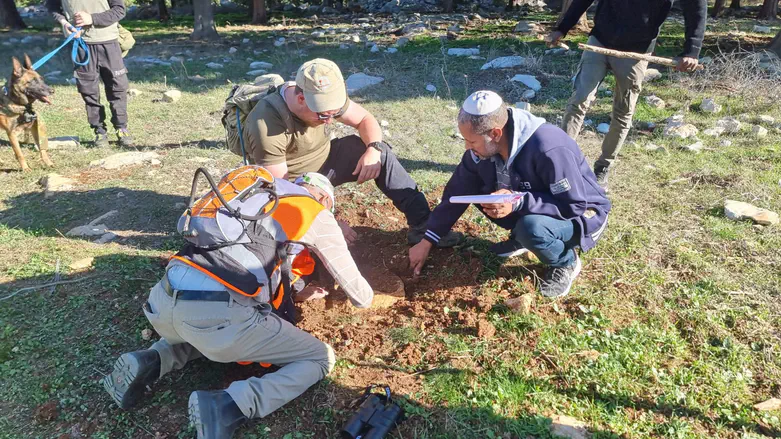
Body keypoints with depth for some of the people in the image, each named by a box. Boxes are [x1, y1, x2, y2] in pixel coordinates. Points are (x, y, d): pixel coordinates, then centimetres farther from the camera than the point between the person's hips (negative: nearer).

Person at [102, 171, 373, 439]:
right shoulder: (317, 214, 11)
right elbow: (360, 296, 19)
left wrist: (295, 290, 44)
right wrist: (366, 298, 43)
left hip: (163, 302, 7)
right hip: (216, 313, -7)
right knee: (321, 358, 10)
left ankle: (150, 363, 14)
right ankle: (226, 408, -9)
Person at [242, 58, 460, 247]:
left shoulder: (325, 96, -17)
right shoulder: (267, 125, -33)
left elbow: (365, 119, -4)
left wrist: (374, 148, -26)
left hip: (324, 161, 5)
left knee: (380, 152, -15)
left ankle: (422, 224, -13)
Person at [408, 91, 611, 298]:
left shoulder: (548, 149, -36)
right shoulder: (482, 148, -15)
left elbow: (575, 206, -30)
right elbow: (458, 191, -7)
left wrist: (518, 202, -42)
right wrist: (427, 241, -7)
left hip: (583, 215, -6)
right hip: (529, 209, 6)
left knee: (531, 227, -37)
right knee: (476, 190, -10)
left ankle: (566, 263, -4)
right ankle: (521, 237, 9)